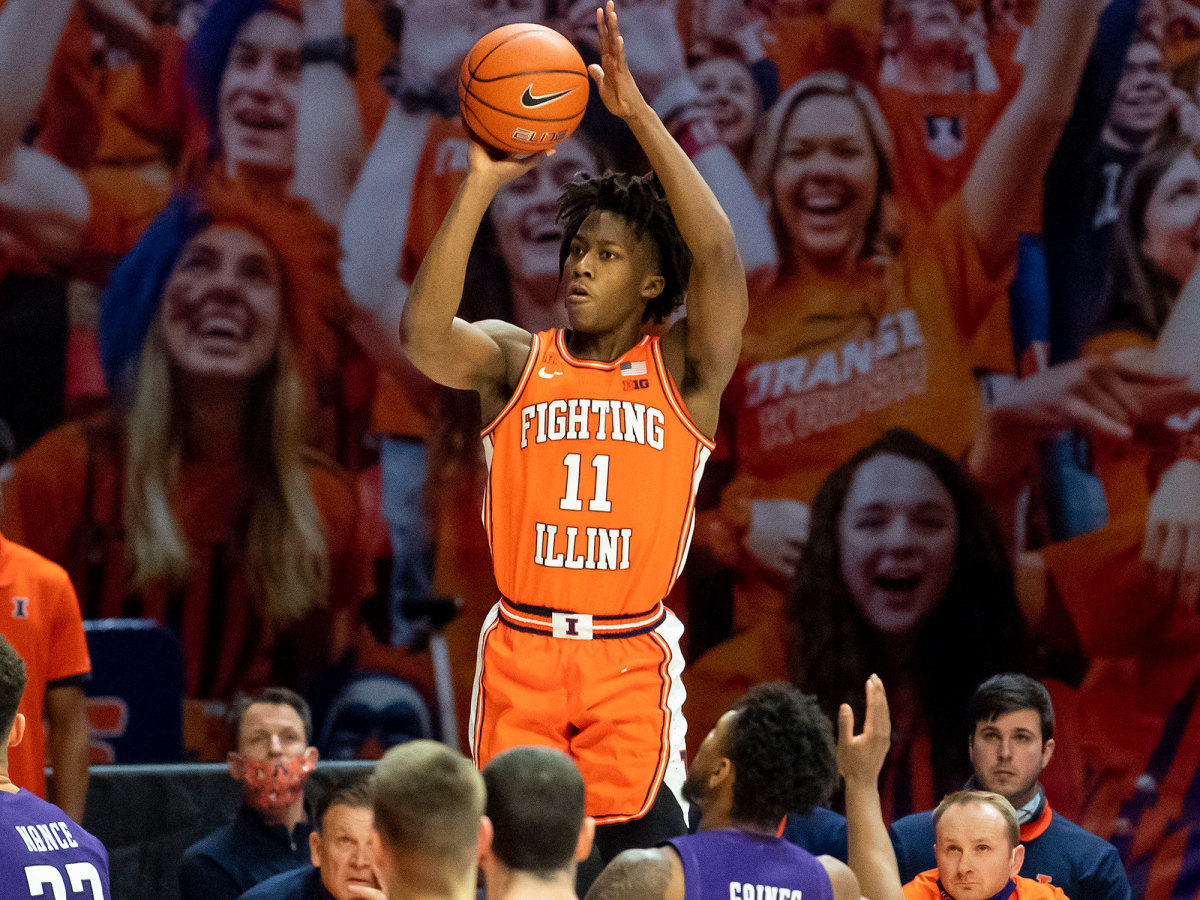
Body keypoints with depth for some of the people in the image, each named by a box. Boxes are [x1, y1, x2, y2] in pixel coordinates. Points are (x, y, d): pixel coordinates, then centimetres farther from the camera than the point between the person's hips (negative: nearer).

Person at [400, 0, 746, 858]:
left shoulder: (682, 371, 3)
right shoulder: (515, 359, 7)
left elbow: (717, 254, -13)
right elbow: (425, 334, -14)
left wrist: (639, 113, -18)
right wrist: (483, 182, -20)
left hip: (631, 657, -2)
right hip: (521, 648, 2)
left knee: (643, 853, -8)